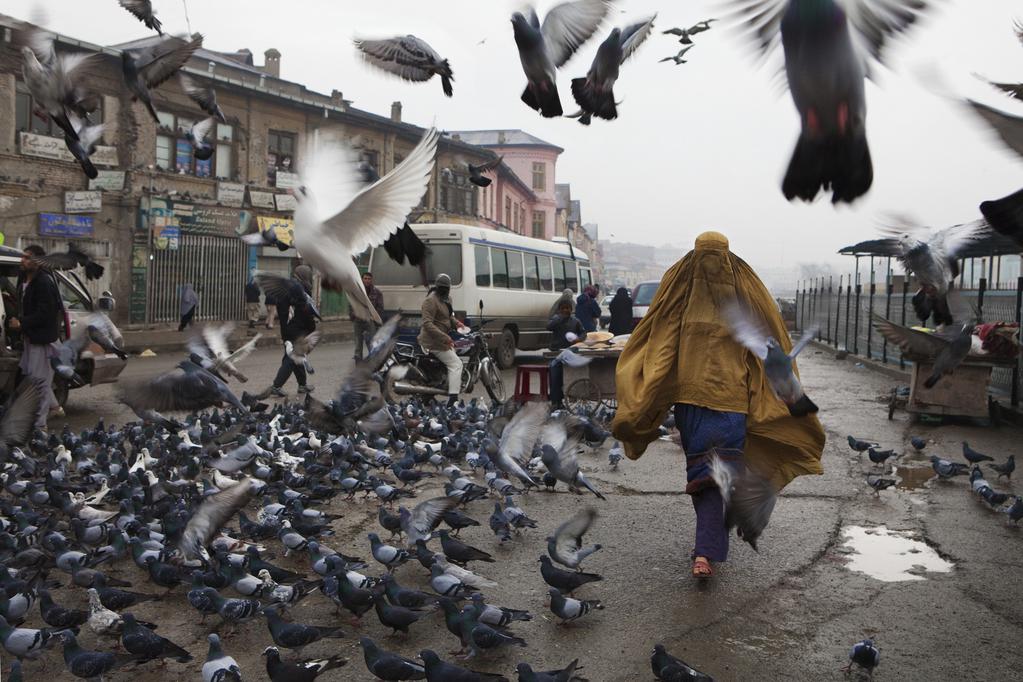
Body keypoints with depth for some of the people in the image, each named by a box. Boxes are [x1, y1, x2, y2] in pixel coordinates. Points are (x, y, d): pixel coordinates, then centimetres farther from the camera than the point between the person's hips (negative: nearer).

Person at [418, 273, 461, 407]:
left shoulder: (446, 299, 11)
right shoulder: (431, 300, -19)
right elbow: (427, 323, -26)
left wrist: (456, 322, 4)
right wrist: (444, 337, -32)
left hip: (442, 339, 10)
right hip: (434, 341, -10)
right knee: (455, 364, -15)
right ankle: (453, 400, -21)